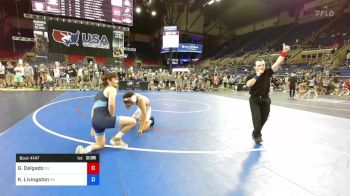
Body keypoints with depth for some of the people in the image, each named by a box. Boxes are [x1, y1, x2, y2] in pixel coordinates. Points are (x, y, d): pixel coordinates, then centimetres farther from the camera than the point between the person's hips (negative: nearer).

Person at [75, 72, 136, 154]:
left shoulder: (99, 92, 27)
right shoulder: (112, 89, 1)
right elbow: (111, 105, -18)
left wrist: (93, 126, 33)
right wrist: (112, 116, 1)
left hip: (95, 121, 9)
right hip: (103, 119, -9)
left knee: (100, 145, 28)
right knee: (132, 121, -3)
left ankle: (87, 148, -2)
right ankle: (116, 139, 10)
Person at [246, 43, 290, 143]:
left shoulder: (267, 72, -1)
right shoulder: (251, 76, -7)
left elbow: (277, 63, -11)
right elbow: (248, 84, -28)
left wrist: (284, 52, -22)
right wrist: (257, 75, -24)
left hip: (265, 99, 3)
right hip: (254, 100, -3)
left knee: (263, 119, 13)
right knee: (256, 118, -11)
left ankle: (256, 133, 33)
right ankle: (257, 135, -1)